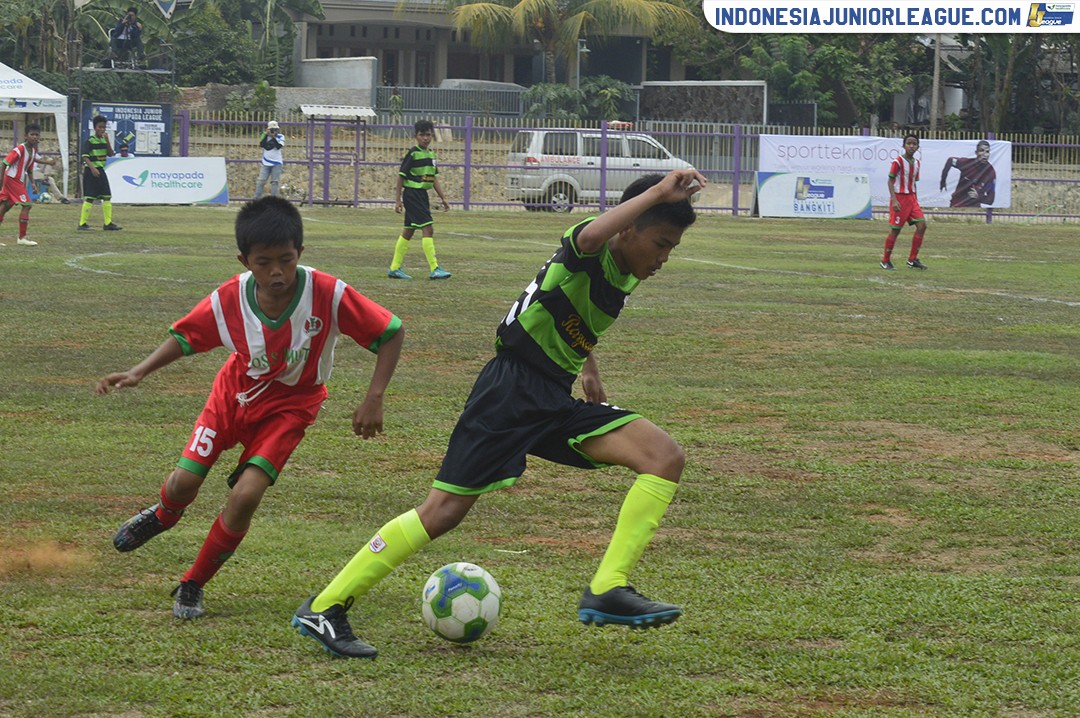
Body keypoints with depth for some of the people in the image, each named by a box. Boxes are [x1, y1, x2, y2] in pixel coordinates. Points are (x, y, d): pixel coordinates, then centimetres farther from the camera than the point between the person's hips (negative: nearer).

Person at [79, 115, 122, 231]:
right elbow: (85, 156, -15)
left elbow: (111, 154, 5)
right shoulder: (90, 140, -9)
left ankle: (108, 223, 8)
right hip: (91, 171, -7)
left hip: (101, 170, 7)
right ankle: (82, 223, -2)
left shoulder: (104, 140, 11)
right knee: (90, 198, -7)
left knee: (107, 197, 4)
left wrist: (107, 141, -5)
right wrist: (92, 168, -26)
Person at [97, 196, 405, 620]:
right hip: (235, 394, 2)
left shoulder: (328, 295, -31)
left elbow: (392, 332, -20)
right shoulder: (229, 299, -24)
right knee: (182, 483, -1)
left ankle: (193, 586, 5)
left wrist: (374, 399, -25)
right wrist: (139, 372, -19)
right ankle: (164, 516, 41)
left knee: (245, 496, -18)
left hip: (289, 405, -2)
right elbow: (185, 336, -5)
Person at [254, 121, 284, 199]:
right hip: (266, 163, 1)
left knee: (275, 181, -2)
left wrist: (273, 137, -17)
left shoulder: (280, 137, 1)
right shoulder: (264, 136, 4)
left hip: (277, 163, -1)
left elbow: (279, 146, -14)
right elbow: (262, 145, -13)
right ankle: (256, 199, -1)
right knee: (261, 181, -4)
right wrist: (266, 134, -15)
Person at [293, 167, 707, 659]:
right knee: (443, 511, -12)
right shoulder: (591, 254, -11)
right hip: (511, 389, -8)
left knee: (665, 457, -9)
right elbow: (589, 237, -40)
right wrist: (656, 193, -37)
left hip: (556, 401, 8)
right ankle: (323, 608, -2)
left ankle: (607, 591, -17)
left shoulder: (626, 277, 14)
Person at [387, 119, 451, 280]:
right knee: (428, 229, -14)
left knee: (408, 231, 12)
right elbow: (401, 176, -9)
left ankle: (395, 268, 18)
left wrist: (443, 197, 17)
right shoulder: (413, 154, -11)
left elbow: (434, 178, 20)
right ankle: (435, 269, -17)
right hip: (412, 194, -9)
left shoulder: (431, 154, 13)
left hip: (422, 195, 9)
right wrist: (398, 200, -11)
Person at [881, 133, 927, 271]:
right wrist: (894, 200, -20)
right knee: (895, 230, -3)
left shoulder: (917, 163, 11)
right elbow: (890, 181, -12)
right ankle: (885, 261, 10)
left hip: (911, 198, 7)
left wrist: (915, 200, 16)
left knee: (921, 225, -4)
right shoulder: (898, 162, -11)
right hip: (899, 197, -7)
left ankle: (912, 259, 2)